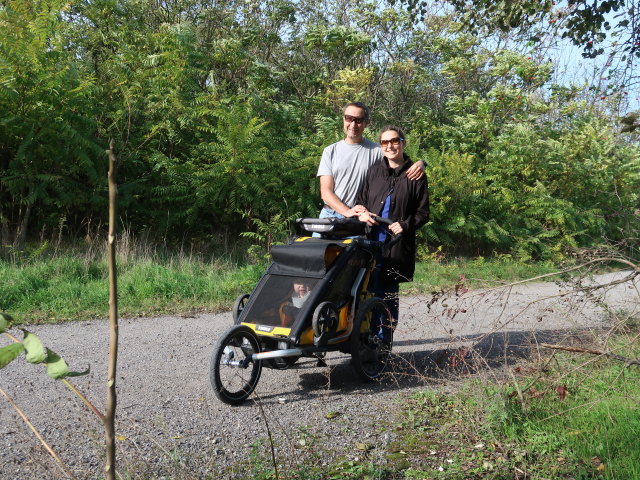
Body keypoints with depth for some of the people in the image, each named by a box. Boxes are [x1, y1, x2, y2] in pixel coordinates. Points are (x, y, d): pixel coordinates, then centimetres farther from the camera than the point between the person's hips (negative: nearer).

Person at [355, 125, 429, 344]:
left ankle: (384, 343, 12)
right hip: (371, 241, 3)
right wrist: (361, 213, -1)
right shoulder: (374, 171, 14)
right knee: (369, 291, -1)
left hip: (397, 244, -2)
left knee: (389, 293, 2)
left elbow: (423, 212, 3)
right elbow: (360, 200, 21)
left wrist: (405, 225, -14)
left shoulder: (414, 175, 4)